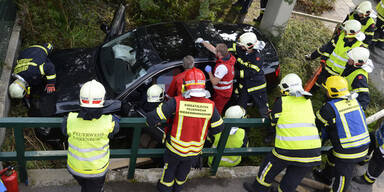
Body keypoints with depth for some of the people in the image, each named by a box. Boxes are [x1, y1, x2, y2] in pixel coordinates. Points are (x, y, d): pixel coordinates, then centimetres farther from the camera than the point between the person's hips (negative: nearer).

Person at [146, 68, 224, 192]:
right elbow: (218, 127, -6)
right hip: (195, 151, 3)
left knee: (170, 169, 27)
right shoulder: (210, 106, -20)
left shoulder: (177, 102, -29)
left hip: (175, 148, -2)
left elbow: (153, 117, -27)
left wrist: (151, 124, -4)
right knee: (184, 171, 31)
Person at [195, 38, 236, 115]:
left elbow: (214, 82, -27)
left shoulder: (222, 67, -33)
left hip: (222, 94, -9)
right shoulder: (228, 56, -7)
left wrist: (209, 71, -14)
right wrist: (202, 41, 13)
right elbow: (212, 49, 7)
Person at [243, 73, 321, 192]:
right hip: (313, 152, 4)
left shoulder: (282, 102, -1)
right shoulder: (308, 102, 12)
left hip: (289, 150, -4)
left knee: (269, 170, 22)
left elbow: (273, 121, 9)